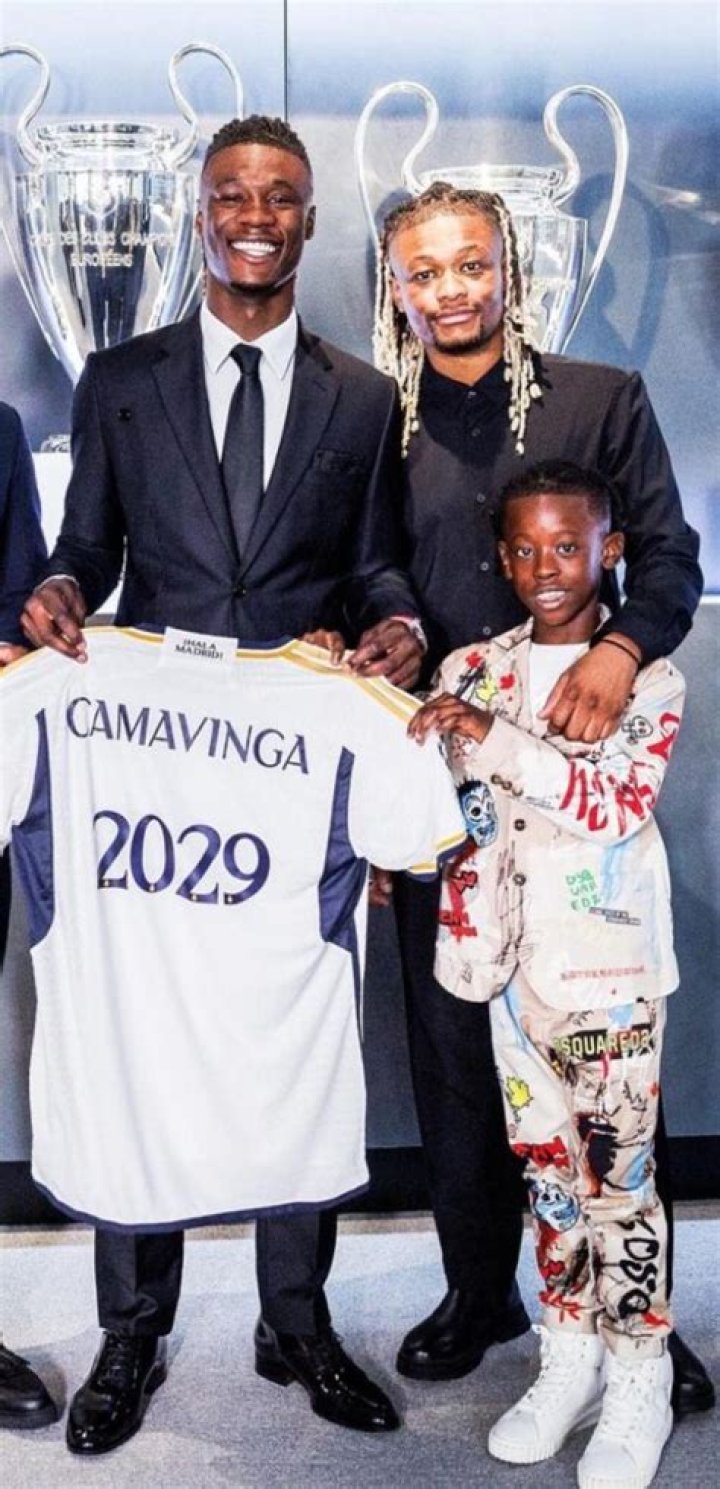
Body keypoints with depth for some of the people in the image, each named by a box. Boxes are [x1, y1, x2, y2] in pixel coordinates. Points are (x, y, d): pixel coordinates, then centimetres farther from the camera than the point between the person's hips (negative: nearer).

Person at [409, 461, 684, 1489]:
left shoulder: (648, 680, -6)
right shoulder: (472, 671, 5)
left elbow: (619, 803, -20)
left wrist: (498, 740, -25)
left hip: (613, 968, -4)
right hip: (515, 962, 4)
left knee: (618, 1174, 3)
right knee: (547, 1166, 14)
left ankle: (639, 1383, 18)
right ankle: (570, 1359, 28)